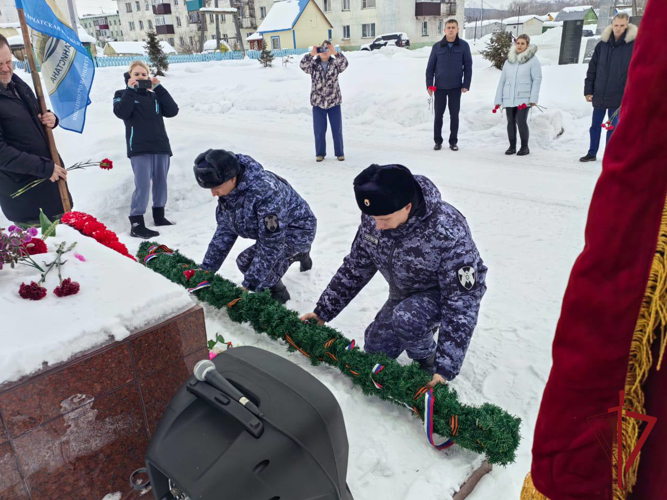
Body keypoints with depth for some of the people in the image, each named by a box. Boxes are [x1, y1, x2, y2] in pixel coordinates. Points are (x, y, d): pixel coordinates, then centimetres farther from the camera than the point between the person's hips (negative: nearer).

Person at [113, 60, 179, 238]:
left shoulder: (154, 95, 18)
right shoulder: (123, 95, 8)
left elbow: (172, 111, 2)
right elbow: (121, 112, -13)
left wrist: (159, 88, 0)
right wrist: (130, 90, -11)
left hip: (161, 146, 5)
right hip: (139, 148, -5)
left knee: (161, 182, 9)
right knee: (143, 185, -14)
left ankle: (159, 216, 24)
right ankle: (136, 224, -12)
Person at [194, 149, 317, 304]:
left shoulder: (264, 191, -38)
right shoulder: (228, 190, -12)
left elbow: (271, 244, -34)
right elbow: (225, 230, -2)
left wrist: (249, 285, -32)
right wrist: (206, 269, -5)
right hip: (272, 232, 9)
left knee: (247, 261, -25)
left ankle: (277, 292, 3)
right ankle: (299, 255, 36)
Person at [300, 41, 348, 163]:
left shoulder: (335, 63, 0)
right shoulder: (313, 64, 0)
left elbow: (344, 64, -21)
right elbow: (303, 65, -19)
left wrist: (335, 53, -36)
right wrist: (311, 54, -33)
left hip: (334, 102, 0)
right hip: (318, 103, 0)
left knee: (337, 129, 6)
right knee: (319, 130, 4)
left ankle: (340, 153, 17)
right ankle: (320, 153, 17)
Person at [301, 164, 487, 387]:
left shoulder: (448, 232, -38)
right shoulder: (373, 218, -21)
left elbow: (462, 301, -33)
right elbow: (355, 266, -5)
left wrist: (446, 366, -35)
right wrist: (324, 311, -3)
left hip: (445, 292, -5)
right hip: (405, 291, 6)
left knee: (406, 319, -35)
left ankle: (429, 360, -3)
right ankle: (423, 330, 29)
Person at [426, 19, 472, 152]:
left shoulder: (464, 45, 1)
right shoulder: (437, 46, 3)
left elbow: (468, 66, 1)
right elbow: (430, 67, 3)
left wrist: (466, 84, -7)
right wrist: (429, 84, -6)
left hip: (456, 87, 0)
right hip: (440, 87, 1)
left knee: (454, 115, 4)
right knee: (438, 115, 4)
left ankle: (453, 141, 14)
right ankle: (438, 141, 15)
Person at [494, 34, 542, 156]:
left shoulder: (533, 60, 0)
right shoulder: (508, 61, 13)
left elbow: (537, 79, -5)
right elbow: (502, 81, 12)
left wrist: (533, 98, -13)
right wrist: (498, 99, 8)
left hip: (523, 98, -4)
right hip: (509, 98, 4)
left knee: (521, 121, -12)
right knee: (511, 122, 6)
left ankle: (525, 147, 1)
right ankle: (512, 146, 17)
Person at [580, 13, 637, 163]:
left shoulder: (633, 45, -5)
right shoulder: (602, 44, 3)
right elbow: (592, 69, 6)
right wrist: (588, 90, 3)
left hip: (618, 96, -3)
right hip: (599, 94, 3)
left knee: (612, 126, 3)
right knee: (595, 125, 12)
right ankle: (592, 153, 25)